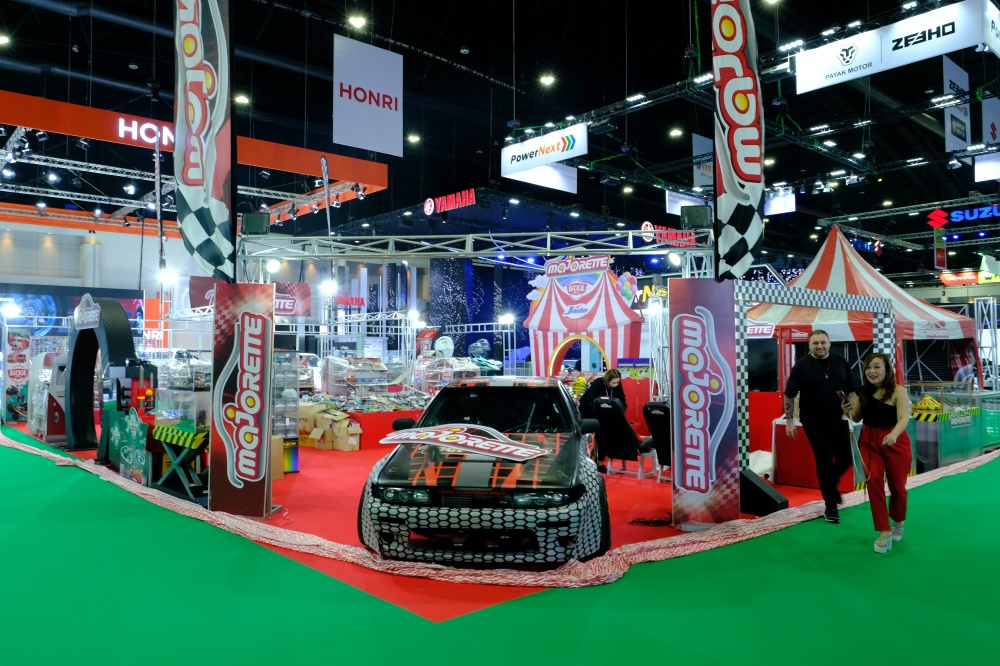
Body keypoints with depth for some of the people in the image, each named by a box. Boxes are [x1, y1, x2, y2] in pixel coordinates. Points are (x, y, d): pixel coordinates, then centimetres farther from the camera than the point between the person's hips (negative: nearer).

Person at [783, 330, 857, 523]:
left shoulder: (840, 362, 3)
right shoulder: (802, 365, -7)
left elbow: (851, 390, 12)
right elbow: (789, 395, -5)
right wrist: (789, 420, -9)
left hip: (838, 418, 4)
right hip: (813, 421, -3)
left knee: (845, 459, 7)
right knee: (824, 460, -2)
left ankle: (830, 484, 38)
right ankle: (831, 505, 12)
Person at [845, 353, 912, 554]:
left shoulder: (898, 391, -14)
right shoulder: (864, 392, 0)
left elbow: (904, 418, -25)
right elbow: (858, 417, 13)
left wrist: (894, 434, -44)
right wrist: (849, 412, -10)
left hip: (895, 443, -3)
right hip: (869, 442, 3)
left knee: (897, 486, 9)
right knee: (873, 480, -14)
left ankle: (898, 524, 40)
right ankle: (884, 532, -6)